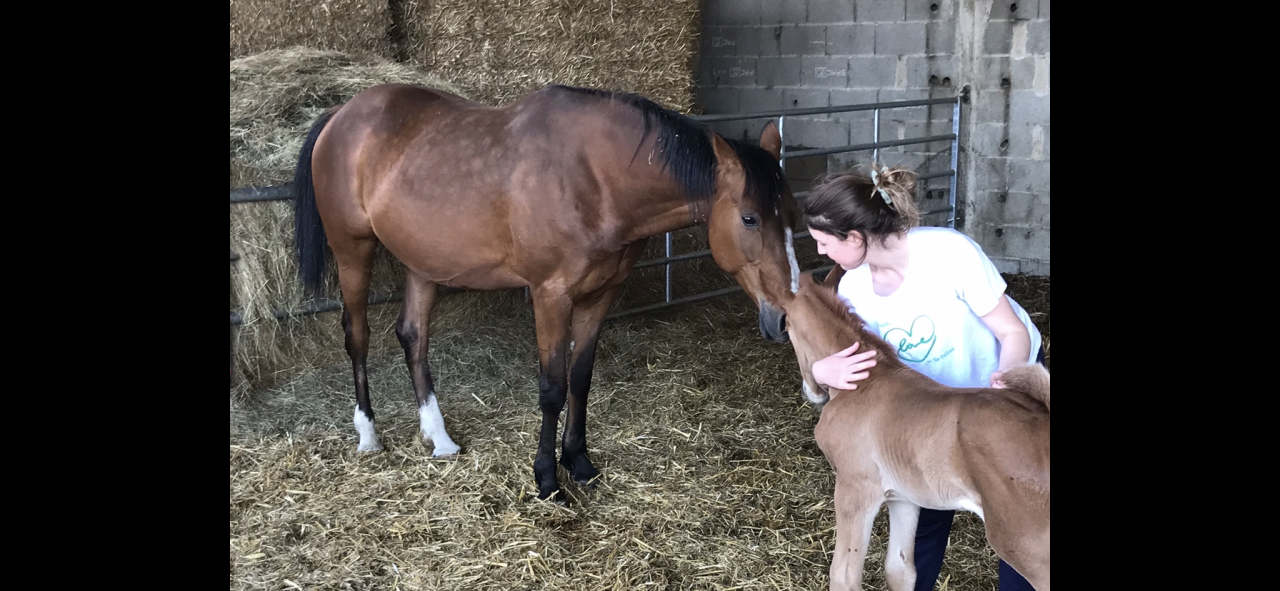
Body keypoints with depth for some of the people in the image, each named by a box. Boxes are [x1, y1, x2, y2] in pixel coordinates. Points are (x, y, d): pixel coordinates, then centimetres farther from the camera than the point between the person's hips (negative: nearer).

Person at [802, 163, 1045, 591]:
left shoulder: (950, 253, -34)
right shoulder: (854, 287, -20)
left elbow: (1015, 333, -25)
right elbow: (831, 354, -17)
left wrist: (1005, 382, -45)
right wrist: (823, 370, -41)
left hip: (1013, 377, -4)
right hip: (938, 399, 4)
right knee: (925, 506, 4)